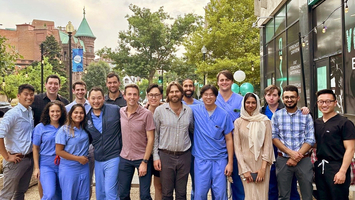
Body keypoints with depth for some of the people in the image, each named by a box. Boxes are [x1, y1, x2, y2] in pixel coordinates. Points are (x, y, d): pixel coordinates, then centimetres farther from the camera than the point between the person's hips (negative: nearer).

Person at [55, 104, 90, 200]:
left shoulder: (84, 129, 5)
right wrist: (78, 158, -13)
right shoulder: (64, 130, -10)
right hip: (69, 169, -5)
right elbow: (59, 151, -12)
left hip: (84, 168, 5)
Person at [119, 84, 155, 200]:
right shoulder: (121, 112, 1)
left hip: (142, 158, -4)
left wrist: (144, 162, -13)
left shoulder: (146, 114, -13)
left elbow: (150, 139, -11)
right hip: (125, 158, 4)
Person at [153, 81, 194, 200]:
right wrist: (155, 156, -4)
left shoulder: (188, 111, 4)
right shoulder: (160, 110, -2)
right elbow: (155, 135, 0)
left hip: (185, 156, 2)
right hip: (165, 155, -2)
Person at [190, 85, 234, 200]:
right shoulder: (195, 110, -1)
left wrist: (230, 163, -1)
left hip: (220, 159, 0)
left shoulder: (224, 115, -1)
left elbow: (229, 139, 2)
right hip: (201, 159, 0)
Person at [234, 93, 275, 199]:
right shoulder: (238, 122, 4)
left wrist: (263, 168, -8)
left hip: (261, 162, 0)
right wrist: (244, 169, -5)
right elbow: (237, 147, 2)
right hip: (245, 162, 0)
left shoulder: (265, 121, 2)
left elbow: (268, 144, -1)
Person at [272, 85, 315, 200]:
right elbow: (274, 137, -2)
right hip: (283, 160, 0)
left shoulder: (306, 116, 2)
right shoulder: (277, 115, 3)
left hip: (303, 160, 0)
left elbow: (310, 140, -2)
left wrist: (296, 158, -12)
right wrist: (290, 152, -14)